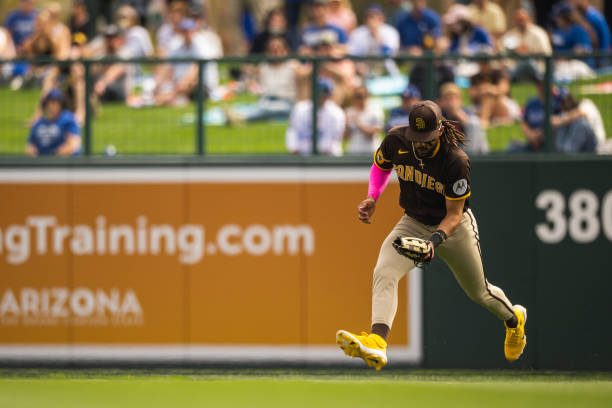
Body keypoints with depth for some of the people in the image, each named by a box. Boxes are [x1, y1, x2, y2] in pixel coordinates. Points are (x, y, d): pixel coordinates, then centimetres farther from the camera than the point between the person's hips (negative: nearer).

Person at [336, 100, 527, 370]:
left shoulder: (456, 161, -29)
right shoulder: (396, 141, -17)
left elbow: (454, 214, -22)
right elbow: (381, 165, 7)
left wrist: (436, 239, -39)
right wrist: (372, 199, -9)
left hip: (453, 228, -3)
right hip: (413, 224, 3)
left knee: (479, 293, 17)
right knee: (384, 273, -27)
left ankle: (514, 319, 53)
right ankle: (377, 343, -45)